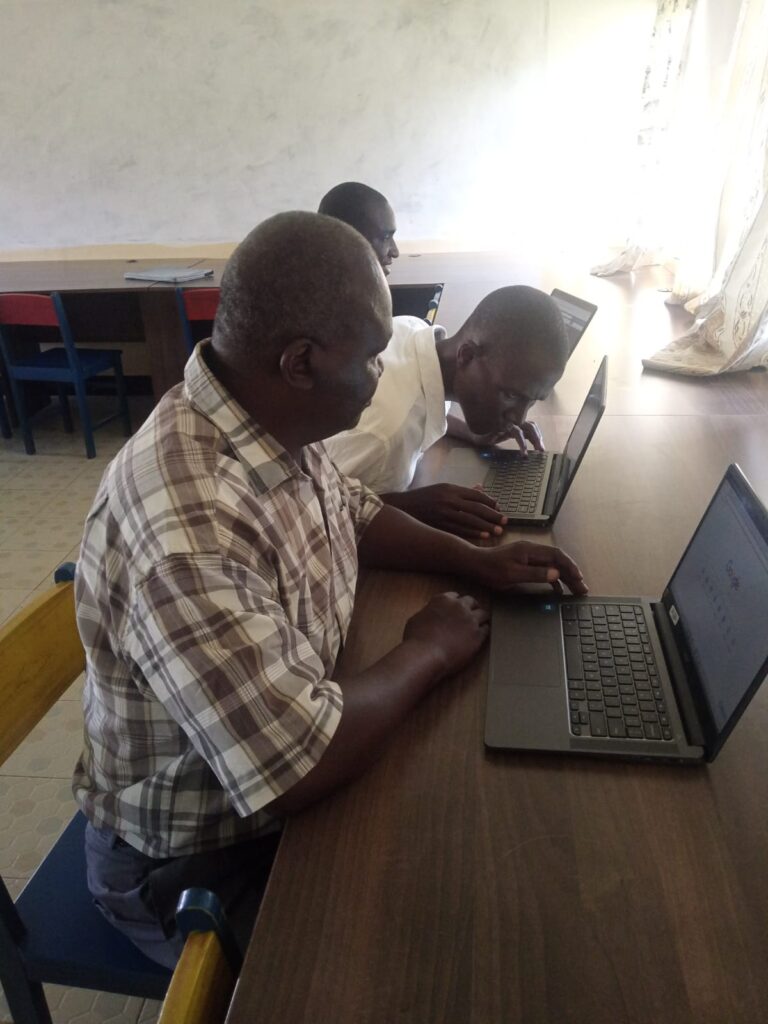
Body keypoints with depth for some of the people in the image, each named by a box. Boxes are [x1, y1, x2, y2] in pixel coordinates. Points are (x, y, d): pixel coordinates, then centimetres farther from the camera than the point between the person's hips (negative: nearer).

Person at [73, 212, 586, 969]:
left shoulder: (271, 423, -10)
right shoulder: (189, 530, -39)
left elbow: (353, 513, 9)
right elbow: (297, 771, -36)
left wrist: (478, 562, -4)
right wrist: (427, 654, -20)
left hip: (275, 765, 7)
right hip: (194, 859, -7)